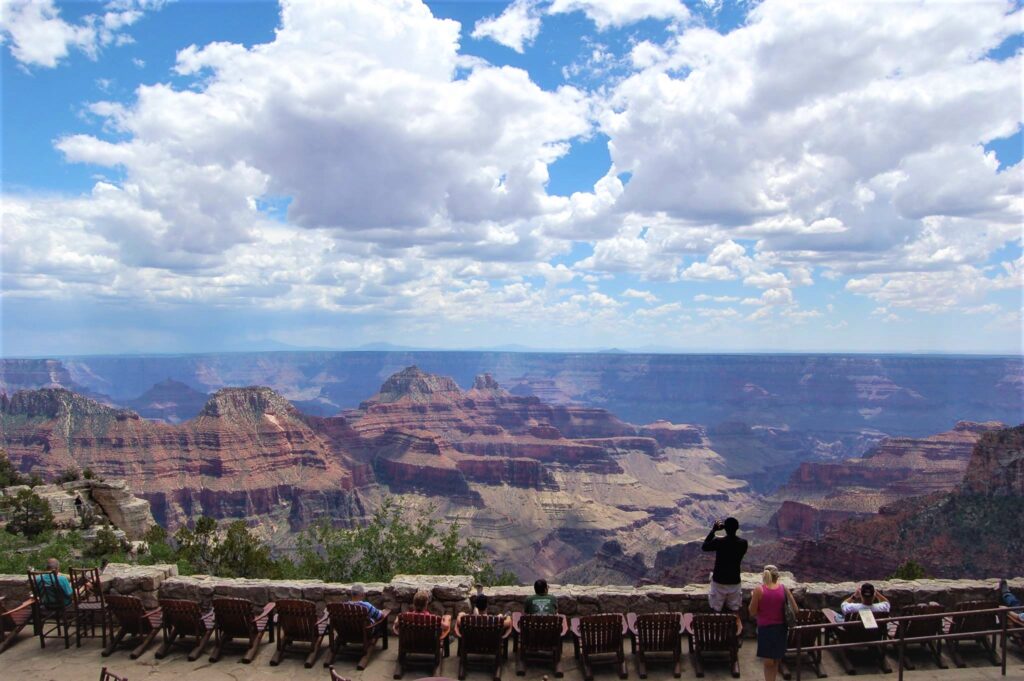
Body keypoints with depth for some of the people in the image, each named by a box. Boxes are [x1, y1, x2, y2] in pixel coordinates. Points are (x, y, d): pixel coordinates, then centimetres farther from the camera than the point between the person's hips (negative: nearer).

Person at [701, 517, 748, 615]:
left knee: (716, 611, 9)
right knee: (735, 610, 16)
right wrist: (732, 529, 9)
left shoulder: (718, 541, -18)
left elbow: (704, 547, -1)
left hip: (719, 581, -2)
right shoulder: (743, 543, -10)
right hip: (734, 582, 2)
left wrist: (713, 530, -1)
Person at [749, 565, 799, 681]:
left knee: (768, 663, 6)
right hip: (781, 628, 4)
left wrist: (753, 598, 4)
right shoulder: (784, 589, -6)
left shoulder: (758, 590, -15)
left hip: (765, 629, -4)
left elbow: (752, 613, -10)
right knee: (776, 661, 21)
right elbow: (795, 610, -3)